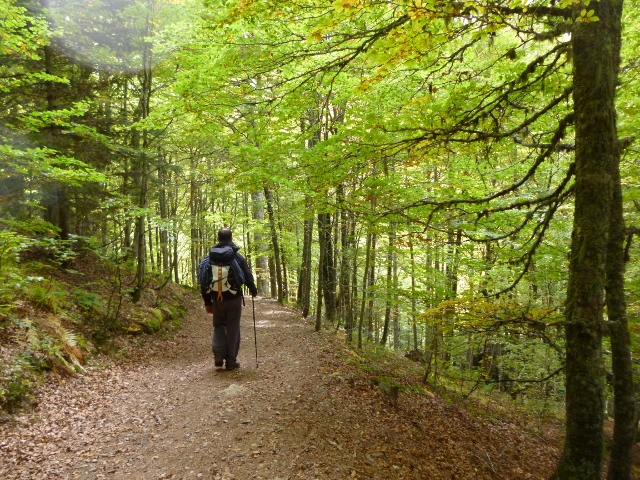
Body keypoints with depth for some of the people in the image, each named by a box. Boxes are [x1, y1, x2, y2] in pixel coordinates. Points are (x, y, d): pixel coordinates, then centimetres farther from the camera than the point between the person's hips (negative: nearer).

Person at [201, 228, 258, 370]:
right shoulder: (238, 257, -6)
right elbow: (248, 277, -4)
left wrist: (207, 302, 10)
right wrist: (254, 291, 16)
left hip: (217, 300, 2)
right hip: (234, 299, -2)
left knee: (219, 326, 18)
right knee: (233, 329, 6)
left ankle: (218, 354, 2)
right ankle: (231, 361, 9)